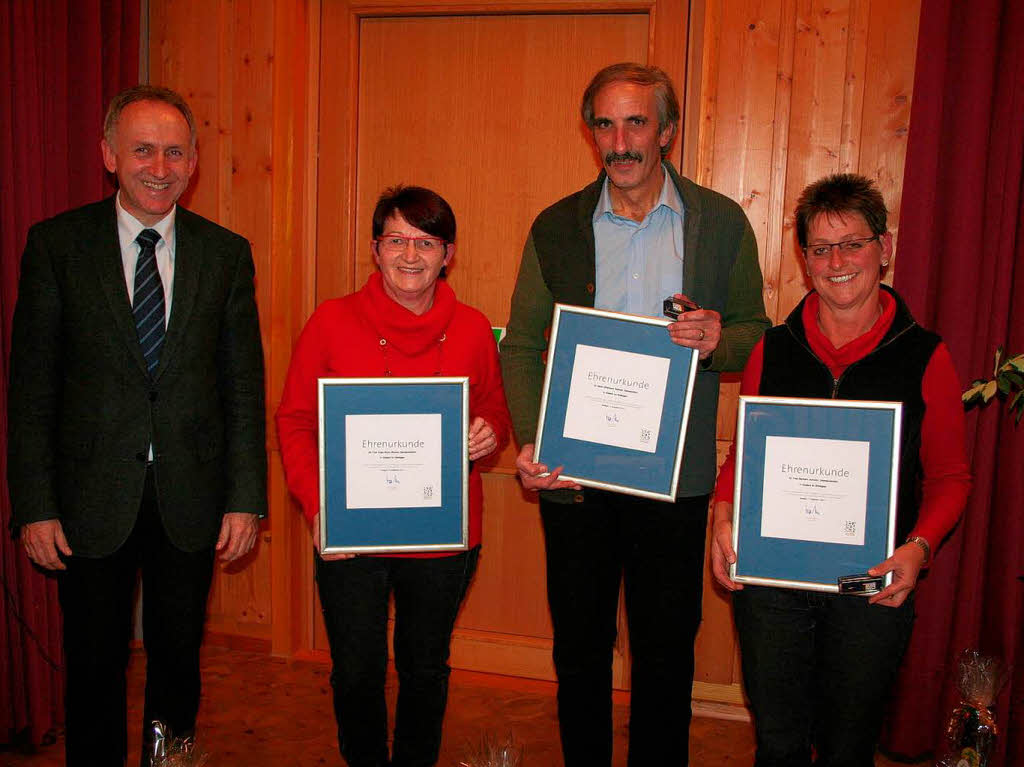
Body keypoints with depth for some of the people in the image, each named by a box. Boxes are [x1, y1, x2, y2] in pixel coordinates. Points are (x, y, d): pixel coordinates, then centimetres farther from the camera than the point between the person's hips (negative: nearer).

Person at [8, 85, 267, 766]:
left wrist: (246, 499, -2)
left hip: (192, 498, 2)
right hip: (93, 498, -1)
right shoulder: (57, 244, -3)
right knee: (95, 665, 11)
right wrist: (34, 506, -7)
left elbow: (244, 384, 2)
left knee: (179, 658, 16)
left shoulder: (227, 252, 1)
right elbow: (31, 385, -3)